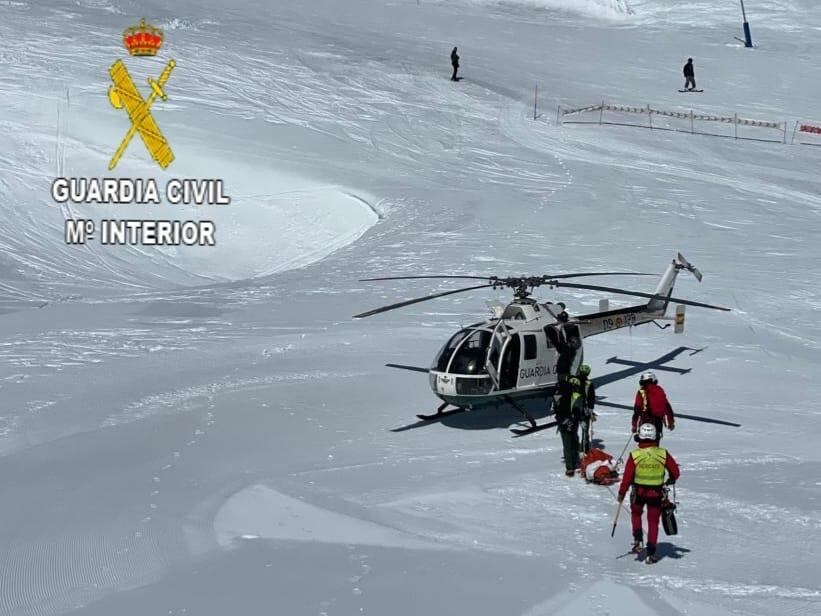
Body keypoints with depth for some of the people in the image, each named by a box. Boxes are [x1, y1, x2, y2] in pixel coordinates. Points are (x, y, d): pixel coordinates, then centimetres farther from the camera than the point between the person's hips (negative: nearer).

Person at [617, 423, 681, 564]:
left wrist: (621, 493, 2)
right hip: (656, 493, 1)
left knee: (636, 514, 27)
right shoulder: (663, 454, -11)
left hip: (638, 492, -1)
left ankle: (638, 540, 12)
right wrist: (670, 481, 20)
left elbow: (627, 477, -10)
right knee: (653, 522, 12)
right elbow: (675, 472, -2)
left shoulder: (634, 455, -14)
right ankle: (651, 553, 12)